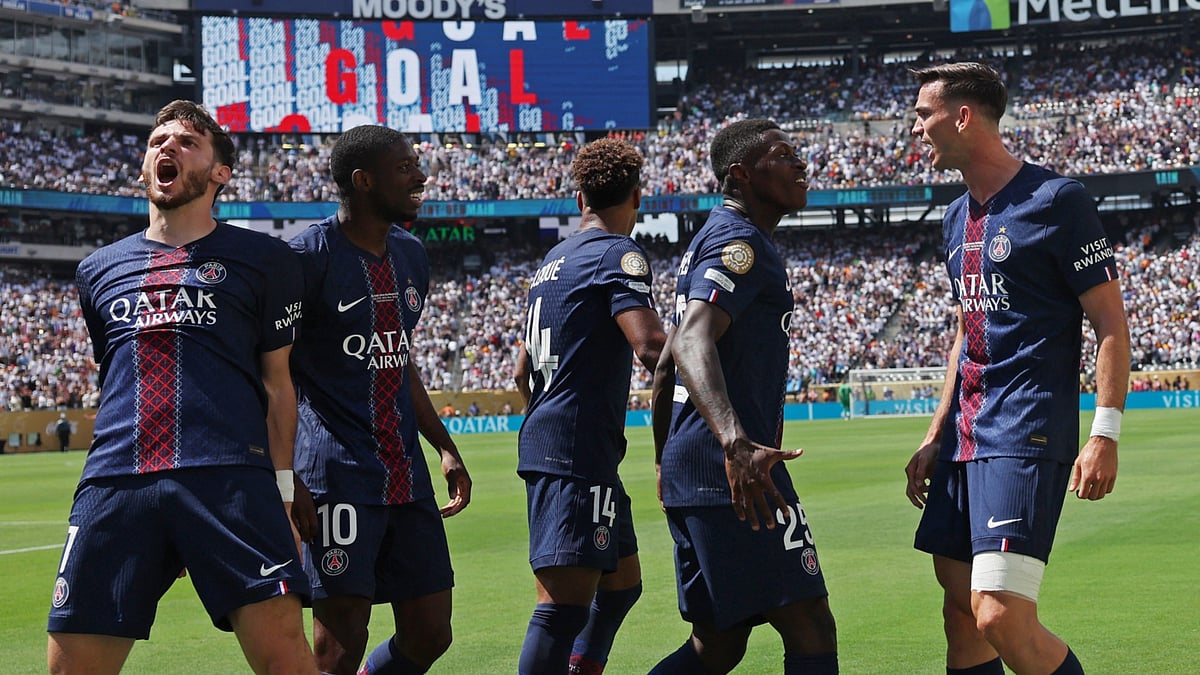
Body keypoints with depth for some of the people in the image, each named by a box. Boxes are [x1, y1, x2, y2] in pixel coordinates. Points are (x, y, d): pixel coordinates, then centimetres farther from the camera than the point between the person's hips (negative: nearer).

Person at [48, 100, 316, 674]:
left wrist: (282, 490, 4)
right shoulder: (99, 269, 24)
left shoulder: (262, 259, 14)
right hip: (114, 481, 3)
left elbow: (277, 384, 12)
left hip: (231, 479, -3)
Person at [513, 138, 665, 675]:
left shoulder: (555, 259, 20)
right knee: (565, 603, -17)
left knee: (622, 580, 21)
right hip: (578, 454, -10)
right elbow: (651, 347, -24)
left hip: (545, 445, 10)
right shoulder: (619, 254, -7)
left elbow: (524, 372, 27)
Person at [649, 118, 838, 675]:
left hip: (688, 471, 10)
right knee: (809, 629, -9)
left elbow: (667, 365, 28)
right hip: (735, 476, -10)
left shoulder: (712, 240, 22)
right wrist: (736, 444, -40)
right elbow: (692, 344, -27)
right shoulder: (741, 243, -9)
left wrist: (666, 465, 34)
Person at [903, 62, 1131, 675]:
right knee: (961, 610, 8)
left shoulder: (1055, 201, -8)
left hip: (1026, 439, -8)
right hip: (965, 439, 8)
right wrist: (936, 438, 19)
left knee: (1001, 618, -19)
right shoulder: (958, 217, 16)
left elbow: (1112, 326, -8)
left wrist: (1104, 435, -16)